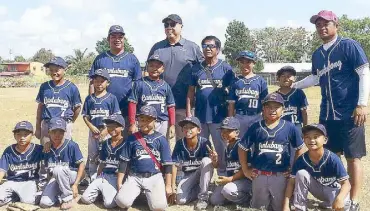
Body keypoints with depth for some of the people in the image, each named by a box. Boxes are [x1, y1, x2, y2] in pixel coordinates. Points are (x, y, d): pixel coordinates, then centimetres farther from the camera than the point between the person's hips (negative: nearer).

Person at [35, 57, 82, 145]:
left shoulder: (71, 87, -4)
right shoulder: (44, 87, 6)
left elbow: (77, 107, 4)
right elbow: (40, 107, 12)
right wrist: (38, 128, 12)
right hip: (46, 125, 3)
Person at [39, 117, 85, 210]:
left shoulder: (71, 145, -15)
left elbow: (81, 165, -13)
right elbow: (48, 168, 7)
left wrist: (75, 185, -19)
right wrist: (50, 186, -1)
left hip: (72, 176, -3)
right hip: (55, 179, 4)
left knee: (58, 169, -36)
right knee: (44, 203, -18)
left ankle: (68, 198, -15)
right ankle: (59, 192, 13)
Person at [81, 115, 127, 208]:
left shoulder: (125, 144, -6)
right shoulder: (105, 143, 13)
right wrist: (98, 177, 13)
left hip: (117, 177, -6)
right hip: (103, 175, 6)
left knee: (109, 203, -26)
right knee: (85, 198, -9)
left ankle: (118, 193, 5)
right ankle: (102, 191, 16)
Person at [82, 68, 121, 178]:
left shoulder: (111, 98, -3)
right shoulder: (89, 98, 6)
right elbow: (85, 116, 6)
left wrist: (106, 130, -13)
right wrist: (92, 127, -10)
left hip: (107, 131, -3)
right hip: (93, 131, 3)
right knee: (92, 156, 11)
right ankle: (93, 178, 23)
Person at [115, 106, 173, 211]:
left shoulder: (161, 139, 0)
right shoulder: (132, 138, 4)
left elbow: (167, 164, 0)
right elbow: (124, 161, 6)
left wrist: (168, 185, -4)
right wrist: (119, 182, 1)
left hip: (154, 177, -1)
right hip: (134, 177, 1)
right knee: (122, 201, -21)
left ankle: (148, 194, 15)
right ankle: (135, 192, 14)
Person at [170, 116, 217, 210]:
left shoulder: (205, 142, -21)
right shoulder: (179, 143, -16)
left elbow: (215, 166, -22)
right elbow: (175, 165, -11)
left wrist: (214, 161, -47)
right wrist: (173, 185, -14)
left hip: (202, 173, -1)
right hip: (186, 175, 1)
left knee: (206, 160, -32)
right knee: (180, 200, -22)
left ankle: (203, 197, -20)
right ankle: (198, 189, 10)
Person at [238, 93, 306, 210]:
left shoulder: (290, 127, -4)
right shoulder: (255, 127, -2)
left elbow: (301, 148, 5)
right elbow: (242, 148, 5)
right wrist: (245, 170, 3)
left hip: (281, 176, -1)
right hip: (259, 175, 1)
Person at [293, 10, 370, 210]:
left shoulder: (349, 45, -7)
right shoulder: (317, 54, 12)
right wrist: (292, 86, 25)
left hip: (350, 113, -6)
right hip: (326, 114, 7)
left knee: (352, 157, 0)